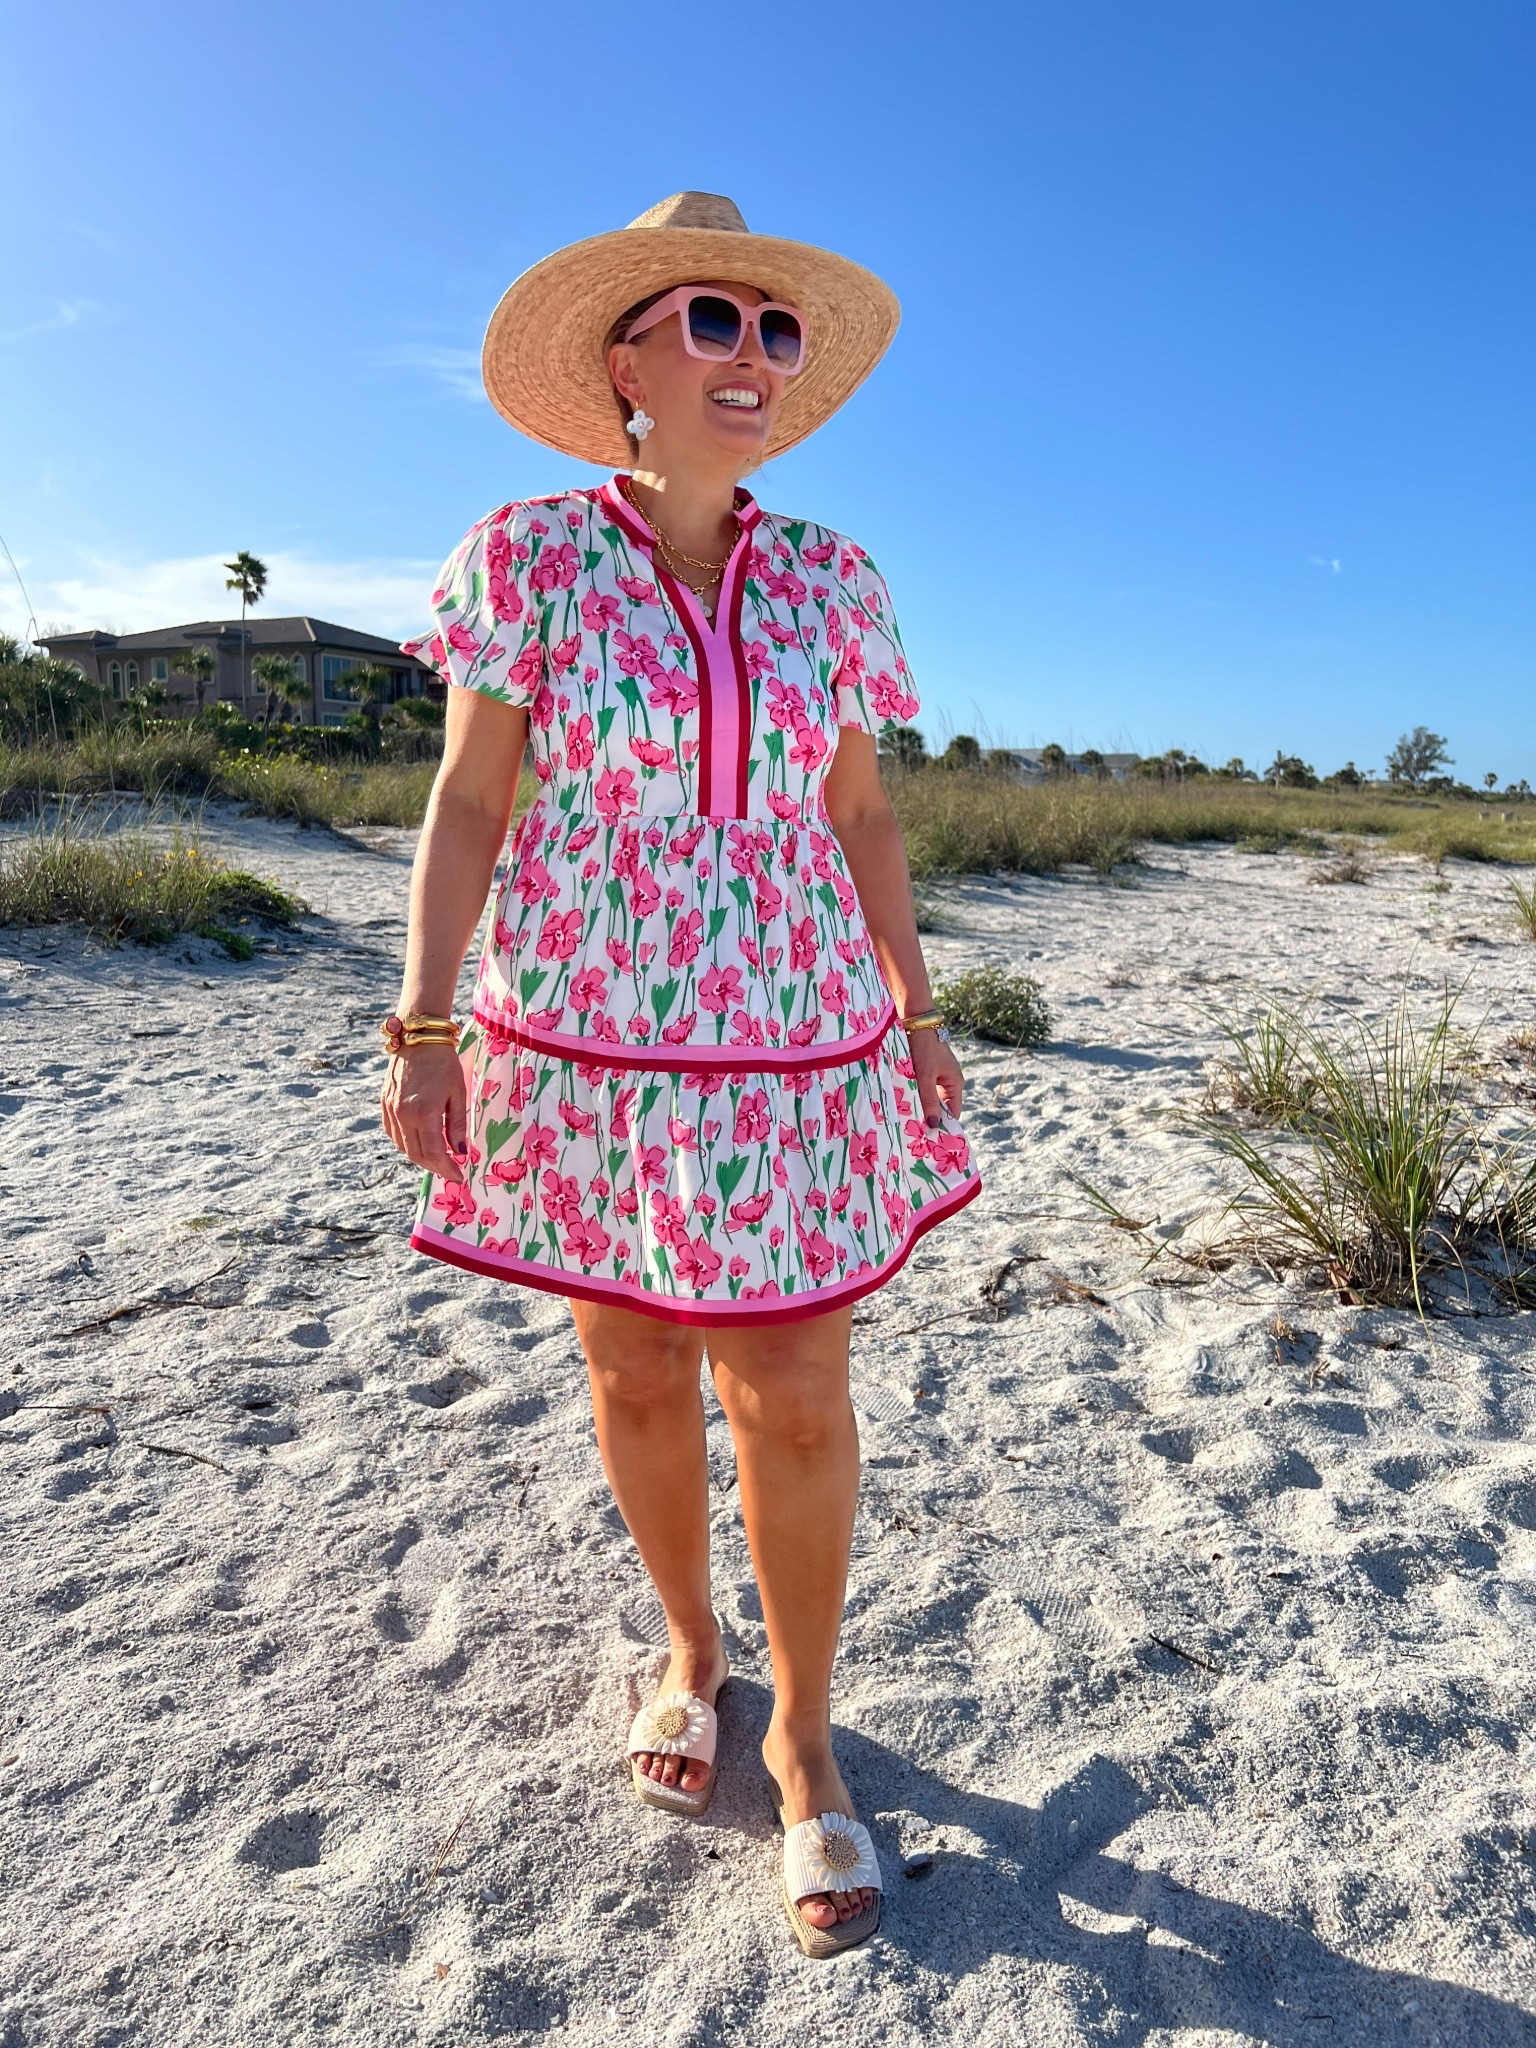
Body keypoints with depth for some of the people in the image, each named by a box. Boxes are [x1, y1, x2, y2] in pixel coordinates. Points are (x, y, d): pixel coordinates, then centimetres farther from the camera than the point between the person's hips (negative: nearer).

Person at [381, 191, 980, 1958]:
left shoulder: (831, 579, 6)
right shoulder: (527, 555, -1)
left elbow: (860, 813, 10)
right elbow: (465, 803, -3)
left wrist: (916, 1008, 9)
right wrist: (423, 1028, -9)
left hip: (792, 1045, 1)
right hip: (583, 1039, -1)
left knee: (794, 1394, 2)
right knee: (634, 1371, 12)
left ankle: (803, 1732, 24)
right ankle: (689, 1649, 39)